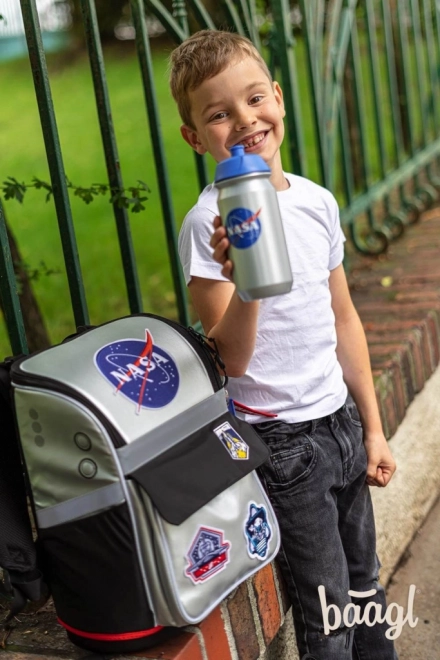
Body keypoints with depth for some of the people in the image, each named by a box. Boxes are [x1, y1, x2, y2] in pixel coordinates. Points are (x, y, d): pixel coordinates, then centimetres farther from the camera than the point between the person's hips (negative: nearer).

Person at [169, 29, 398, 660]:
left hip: (341, 421, 6)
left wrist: (373, 426, 13)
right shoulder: (209, 223, -17)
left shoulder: (317, 201, 1)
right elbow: (232, 359, -20)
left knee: (365, 589, 21)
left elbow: (343, 320, 10)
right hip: (284, 442, -6)